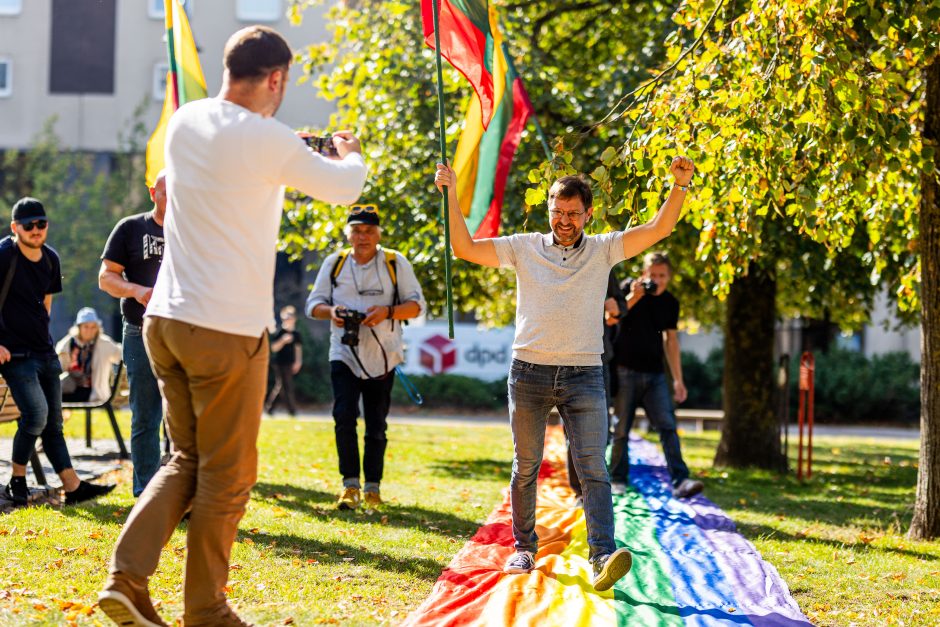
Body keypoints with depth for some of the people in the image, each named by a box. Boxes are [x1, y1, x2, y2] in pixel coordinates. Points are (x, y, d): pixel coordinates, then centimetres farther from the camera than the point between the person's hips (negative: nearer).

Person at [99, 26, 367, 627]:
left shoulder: (184, 122, 6)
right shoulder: (267, 140, -15)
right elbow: (343, 189, 0)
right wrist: (350, 155, 22)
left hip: (165, 320, 7)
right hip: (227, 329, -7)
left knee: (187, 459, 18)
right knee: (227, 476, 6)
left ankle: (127, 576, 3)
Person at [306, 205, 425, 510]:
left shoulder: (395, 263, -1)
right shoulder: (334, 263, 5)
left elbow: (416, 304, -2)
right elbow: (314, 303, 9)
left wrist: (388, 312, -21)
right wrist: (331, 311, -15)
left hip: (382, 357, 0)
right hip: (344, 355, 1)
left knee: (376, 425, 5)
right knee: (343, 416, -15)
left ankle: (372, 487, 16)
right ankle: (350, 484, -6)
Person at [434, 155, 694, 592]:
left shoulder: (603, 250, 7)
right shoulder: (524, 248, 7)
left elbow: (659, 229, 0)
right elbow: (465, 248, 5)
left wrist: (680, 186, -13)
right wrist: (452, 196, -3)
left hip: (583, 375, -1)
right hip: (529, 372, 1)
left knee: (593, 468, -12)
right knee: (525, 467, 9)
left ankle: (603, 556, -21)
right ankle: (524, 547, 24)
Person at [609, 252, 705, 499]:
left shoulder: (670, 303, 8)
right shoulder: (629, 288, -4)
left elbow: (671, 340, 15)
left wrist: (678, 379, 12)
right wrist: (633, 297, -24)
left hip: (654, 374, 3)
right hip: (625, 370, -3)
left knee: (668, 426, -8)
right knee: (621, 429, 1)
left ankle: (680, 481, -14)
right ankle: (618, 480, 14)